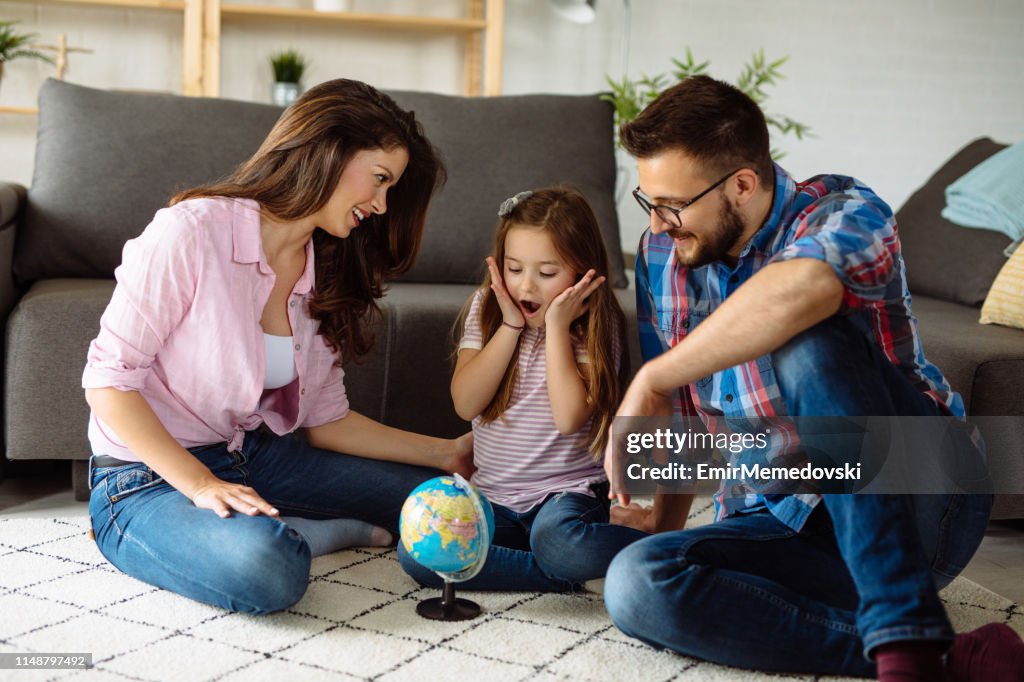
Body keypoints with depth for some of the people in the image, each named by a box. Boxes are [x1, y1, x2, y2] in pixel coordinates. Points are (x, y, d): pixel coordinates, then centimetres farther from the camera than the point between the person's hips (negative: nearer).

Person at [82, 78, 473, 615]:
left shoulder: (326, 274, 6)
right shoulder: (190, 233, -18)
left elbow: (326, 420, 7)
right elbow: (108, 380, -18)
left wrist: (446, 454, 3)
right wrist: (201, 486, -24)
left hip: (255, 459, 7)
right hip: (148, 478, -7)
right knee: (266, 568, -37)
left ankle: (256, 528, 0)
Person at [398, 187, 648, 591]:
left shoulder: (596, 327, -6)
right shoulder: (486, 308, 4)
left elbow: (569, 417, -20)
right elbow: (466, 403, -8)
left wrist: (556, 328, -17)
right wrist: (511, 326, -13)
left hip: (566, 491, -4)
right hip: (493, 496, 5)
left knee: (556, 541, -39)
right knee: (415, 553, -21)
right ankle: (558, 576, -16)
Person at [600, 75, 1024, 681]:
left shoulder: (844, 212, -14)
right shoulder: (662, 256, 6)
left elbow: (803, 287, -41)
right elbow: (681, 414, 17)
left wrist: (652, 379, -33)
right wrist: (665, 518, 5)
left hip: (920, 510, -5)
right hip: (786, 528, 6)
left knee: (805, 343, -33)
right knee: (635, 585, -25)